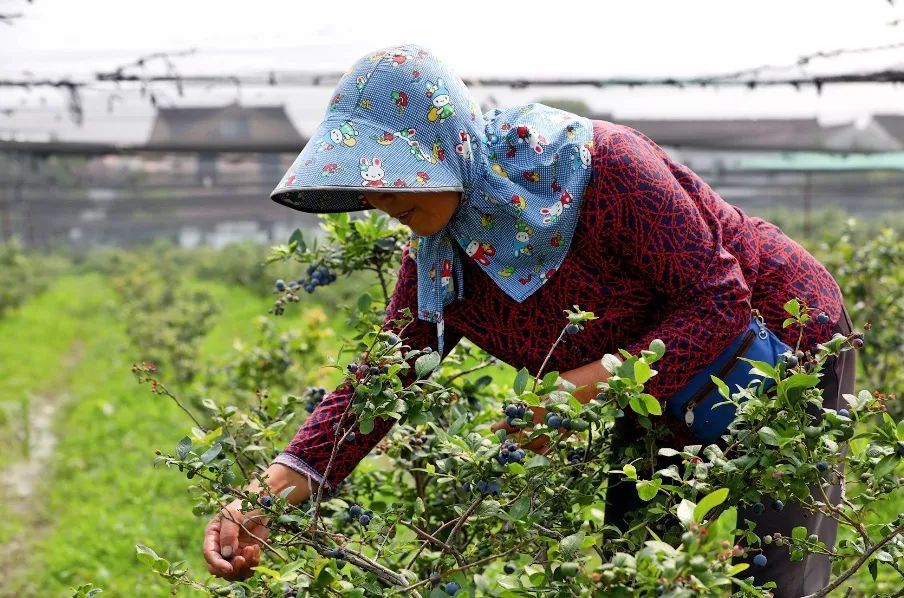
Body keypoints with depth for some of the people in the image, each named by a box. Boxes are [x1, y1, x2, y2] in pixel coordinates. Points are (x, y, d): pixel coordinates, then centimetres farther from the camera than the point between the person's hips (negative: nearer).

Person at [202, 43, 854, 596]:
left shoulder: (599, 164, -32)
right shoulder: (436, 259, -12)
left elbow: (720, 303, -30)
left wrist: (579, 389, -39)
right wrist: (271, 495, -28)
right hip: (659, 405, 6)